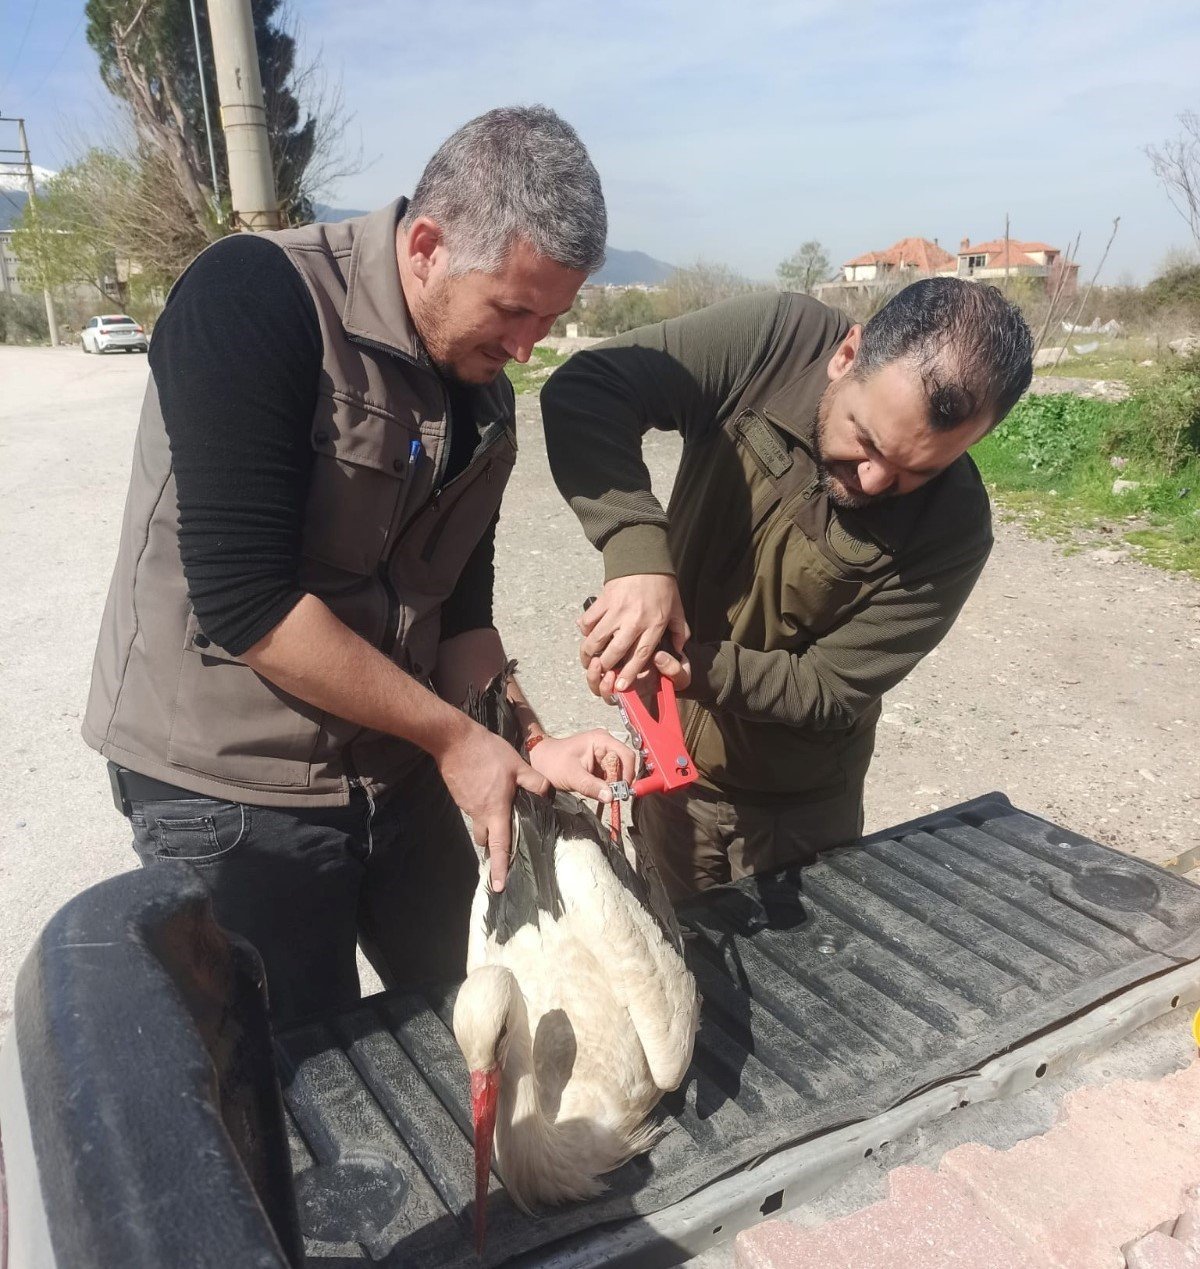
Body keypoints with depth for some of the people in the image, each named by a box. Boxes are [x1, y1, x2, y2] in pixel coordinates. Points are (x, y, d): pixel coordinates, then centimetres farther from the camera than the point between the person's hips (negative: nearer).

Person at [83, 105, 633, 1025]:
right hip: (230, 786, -6)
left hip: (395, 771, 6)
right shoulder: (254, 299, -19)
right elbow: (244, 603, -25)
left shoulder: (485, 395, 2)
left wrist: (528, 748, -5)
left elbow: (459, 610, 8)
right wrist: (453, 736, -18)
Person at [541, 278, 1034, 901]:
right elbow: (585, 389, -25)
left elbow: (828, 691, -19)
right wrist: (637, 551, -39)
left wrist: (693, 668, -35)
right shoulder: (772, 342, -21)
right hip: (666, 755, 1)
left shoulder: (953, 527, -23)